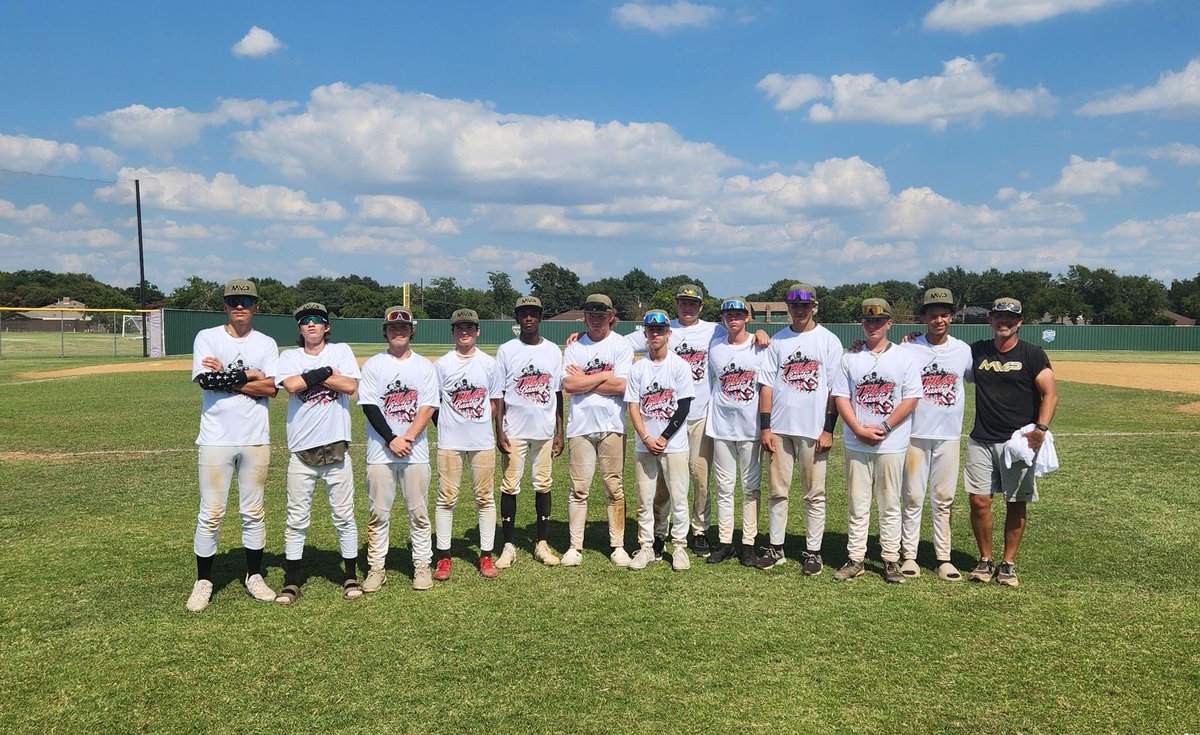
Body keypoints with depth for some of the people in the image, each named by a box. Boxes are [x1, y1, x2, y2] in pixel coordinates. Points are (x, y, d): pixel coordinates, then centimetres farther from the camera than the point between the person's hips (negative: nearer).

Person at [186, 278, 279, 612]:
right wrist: (248, 376, -9)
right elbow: (204, 381, -13)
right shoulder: (207, 338, 2)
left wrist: (225, 378, -10)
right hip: (216, 439, -2)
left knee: (253, 513, 11)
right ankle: (203, 581, 15)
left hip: (256, 440, 2)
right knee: (210, 515, 2)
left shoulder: (267, 344, 8)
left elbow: (272, 388, -6)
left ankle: (254, 576, 23)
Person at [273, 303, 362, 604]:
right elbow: (291, 385, -13)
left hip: (336, 448, 0)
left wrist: (311, 375, -7)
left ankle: (351, 576, 18)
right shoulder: (290, 357, 8)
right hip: (301, 451, 1)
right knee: (296, 519, 6)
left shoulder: (341, 351, 7)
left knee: (344, 516, 6)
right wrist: (327, 371, -9)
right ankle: (291, 582, 15)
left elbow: (351, 386, -10)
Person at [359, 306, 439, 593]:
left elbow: (428, 407, -1)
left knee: (418, 511, 5)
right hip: (380, 451, 0)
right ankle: (376, 568, 14)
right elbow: (369, 406, -4)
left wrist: (407, 438, -14)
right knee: (378, 512, 4)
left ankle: (422, 565, 15)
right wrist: (391, 440, -14)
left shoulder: (424, 366, 7)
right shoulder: (373, 365, 5)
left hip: (415, 451, 1)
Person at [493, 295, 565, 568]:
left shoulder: (553, 351, 7)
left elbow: (558, 393, 9)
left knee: (543, 485, 7)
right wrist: (499, 431, -8)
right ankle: (508, 546, 10)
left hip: (545, 430, 2)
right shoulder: (506, 350, 1)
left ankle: (543, 544, 17)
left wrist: (559, 432, 5)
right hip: (514, 431, -2)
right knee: (509, 487, 2)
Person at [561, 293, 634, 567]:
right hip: (580, 426, 1)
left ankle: (618, 546, 14)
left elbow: (620, 386, -10)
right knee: (579, 489, 3)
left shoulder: (621, 345, 2)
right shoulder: (574, 348, 8)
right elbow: (568, 385, -6)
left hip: (611, 426, -1)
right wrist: (604, 375, -6)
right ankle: (575, 547, 10)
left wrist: (584, 381, -5)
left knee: (614, 488, 5)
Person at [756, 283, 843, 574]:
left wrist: (828, 429, -8)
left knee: (815, 494, 3)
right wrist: (765, 427, -1)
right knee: (776, 490, 8)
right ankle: (775, 547, 18)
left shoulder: (829, 341, 2)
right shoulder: (777, 340, 9)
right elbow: (766, 384, 6)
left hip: (813, 430, -2)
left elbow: (834, 389, -1)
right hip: (779, 428, 3)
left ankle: (813, 551, 13)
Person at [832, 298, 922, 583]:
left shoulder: (904, 357, 3)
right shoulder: (850, 358, 8)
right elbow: (840, 397, 2)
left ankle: (891, 560, 15)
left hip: (891, 445, -1)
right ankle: (855, 559, 13)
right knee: (857, 504, 6)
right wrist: (860, 430, -10)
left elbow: (911, 398, -3)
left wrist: (883, 428, -12)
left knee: (890, 505, 6)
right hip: (856, 445, 2)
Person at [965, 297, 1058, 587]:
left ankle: (1008, 563, 16)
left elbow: (1050, 394, -6)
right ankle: (985, 560, 15)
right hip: (981, 440, 2)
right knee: (979, 501, -1)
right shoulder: (976, 351, 8)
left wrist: (1041, 428, -21)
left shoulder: (1032, 354, -1)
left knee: (1015, 503, 3)